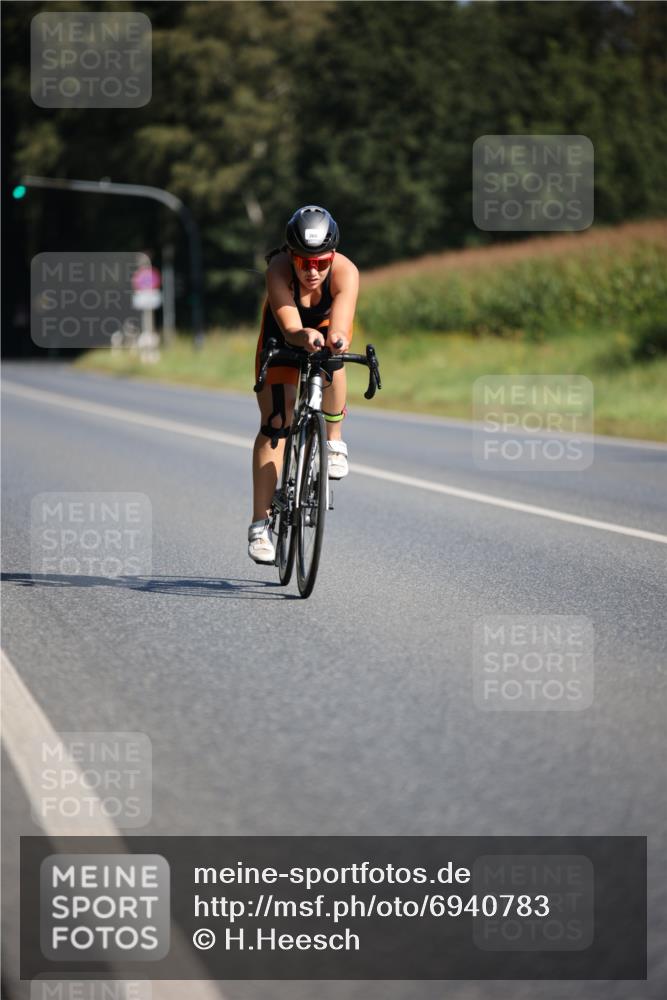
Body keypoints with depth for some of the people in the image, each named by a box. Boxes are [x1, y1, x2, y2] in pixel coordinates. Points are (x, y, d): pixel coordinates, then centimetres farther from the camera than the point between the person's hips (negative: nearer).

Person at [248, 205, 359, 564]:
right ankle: (260, 524, -9)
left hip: (327, 323, 1)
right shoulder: (278, 270, -37)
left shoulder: (345, 272, -37)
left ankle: (334, 440, -10)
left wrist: (336, 341, -73)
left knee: (330, 355, -36)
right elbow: (290, 328, -47)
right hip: (283, 333, -1)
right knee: (275, 422, -12)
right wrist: (305, 337, -70)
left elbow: (340, 329, -50)